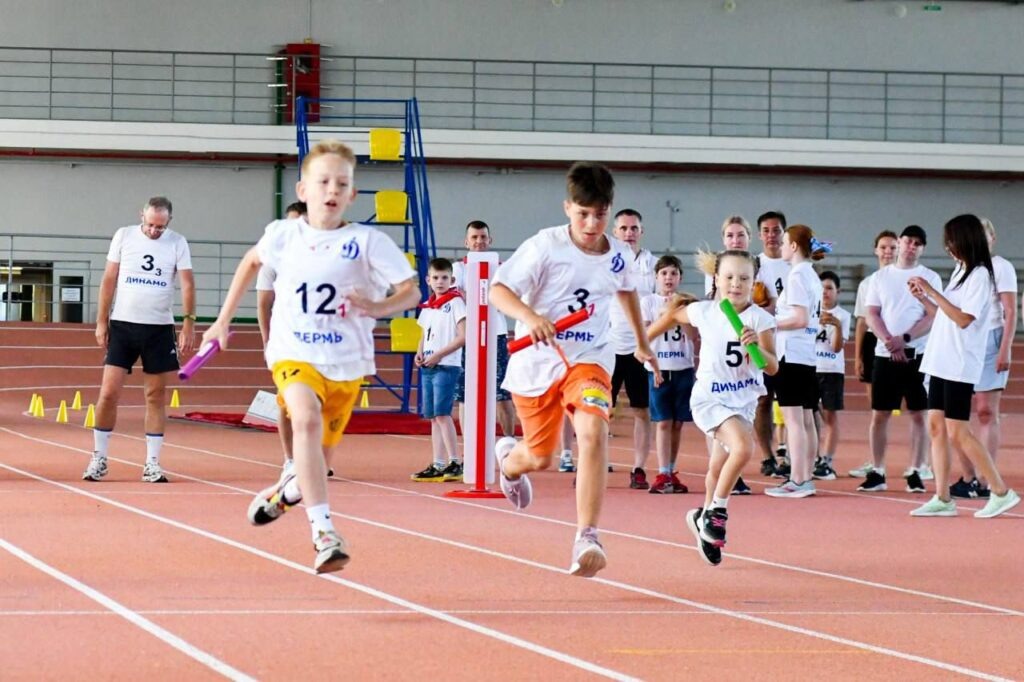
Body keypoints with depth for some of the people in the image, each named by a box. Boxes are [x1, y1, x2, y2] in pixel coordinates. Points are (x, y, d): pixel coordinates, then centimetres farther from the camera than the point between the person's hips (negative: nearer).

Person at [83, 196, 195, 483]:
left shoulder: (177, 243, 1)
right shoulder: (124, 236, 1)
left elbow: (188, 284, -2)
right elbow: (109, 280, 5)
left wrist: (188, 324, -12)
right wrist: (101, 322, 1)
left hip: (159, 328, 0)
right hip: (122, 325, 0)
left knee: (156, 397, 3)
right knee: (109, 393, -6)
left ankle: (152, 464, 9)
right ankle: (98, 458, 5)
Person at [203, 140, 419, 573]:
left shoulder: (367, 242, -7)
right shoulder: (283, 236, 1)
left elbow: (411, 292, -8)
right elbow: (251, 261, 23)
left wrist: (379, 307, -29)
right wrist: (223, 320, 24)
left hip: (346, 363, 1)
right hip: (294, 354, -1)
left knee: (315, 462, 12)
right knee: (306, 420, -32)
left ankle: (283, 492, 50)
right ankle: (323, 533, -36)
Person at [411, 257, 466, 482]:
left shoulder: (455, 302, -6)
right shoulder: (427, 307, 15)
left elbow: (463, 336, -13)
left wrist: (438, 355, -16)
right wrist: (419, 353, 4)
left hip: (446, 366, -8)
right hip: (427, 368, 8)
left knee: (442, 413, -15)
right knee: (433, 417, 8)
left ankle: (455, 463, -15)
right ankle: (438, 465, 12)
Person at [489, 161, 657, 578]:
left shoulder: (617, 255, 0)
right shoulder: (545, 247, -14)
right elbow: (498, 290, -18)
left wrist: (642, 342, 32)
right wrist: (529, 316, -37)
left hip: (588, 358, 2)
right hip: (536, 360, -2)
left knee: (592, 432, -27)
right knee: (540, 458, 12)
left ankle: (586, 539, -28)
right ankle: (508, 458, 54)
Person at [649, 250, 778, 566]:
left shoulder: (760, 319, -8)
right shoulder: (704, 312, -5)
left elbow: (773, 367, -12)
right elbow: (673, 316, 17)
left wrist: (758, 347, -30)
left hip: (744, 401, 3)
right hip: (710, 398, -2)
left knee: (718, 468, 14)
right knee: (743, 447, -28)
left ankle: (706, 519, 38)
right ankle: (717, 512, -12)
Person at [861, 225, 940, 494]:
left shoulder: (930, 277, 4)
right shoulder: (881, 276, 10)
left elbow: (932, 317, -4)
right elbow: (872, 315, 4)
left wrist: (904, 339, -16)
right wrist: (889, 341, -12)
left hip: (918, 354, -2)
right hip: (884, 354, 2)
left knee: (918, 414, -1)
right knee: (879, 414, 1)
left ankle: (915, 473, 2)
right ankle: (877, 473, 6)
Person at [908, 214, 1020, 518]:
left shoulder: (980, 275, -11)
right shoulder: (960, 271, 15)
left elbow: (963, 319, -19)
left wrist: (932, 291, -18)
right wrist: (923, 298, 8)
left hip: (960, 366, -9)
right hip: (940, 362, 9)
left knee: (957, 433, -9)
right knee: (936, 427, 5)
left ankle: (1001, 493, -2)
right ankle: (942, 499, 6)